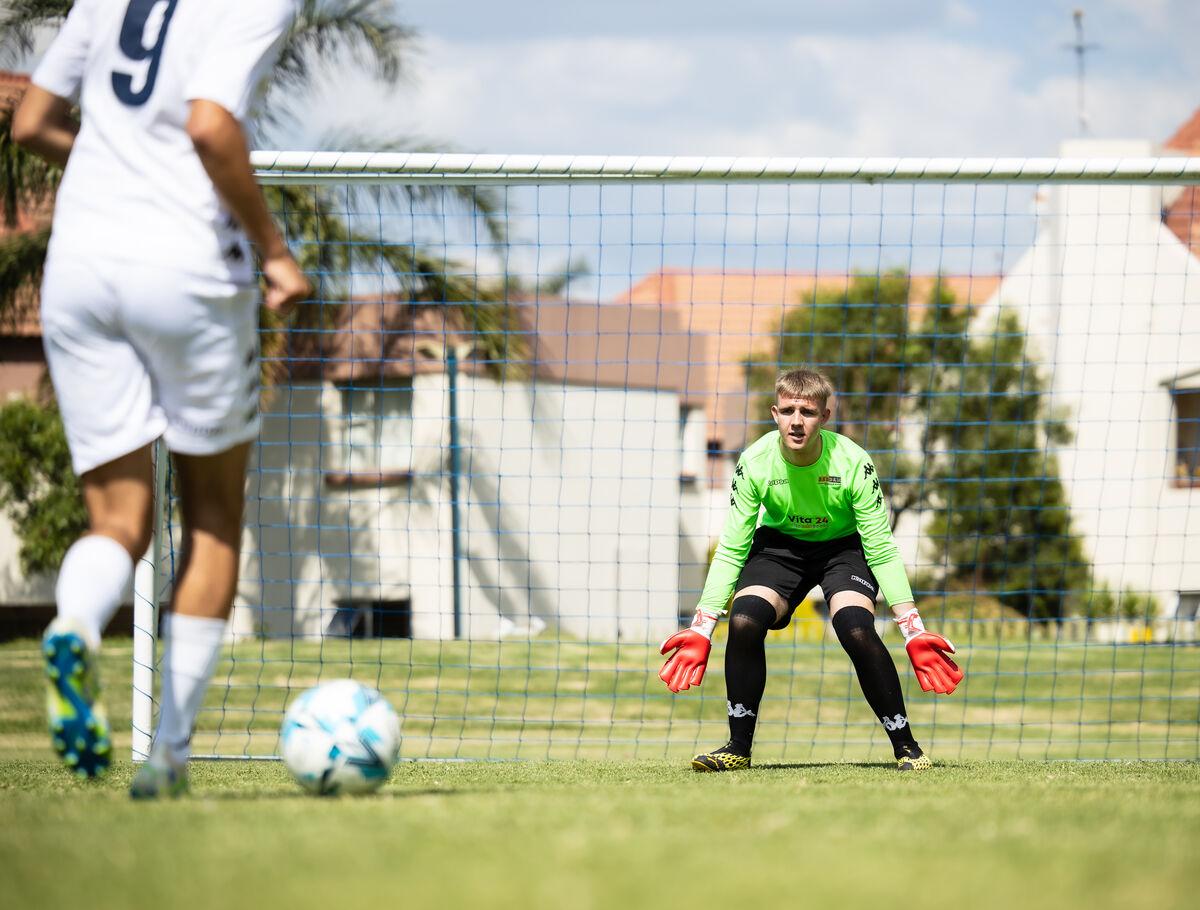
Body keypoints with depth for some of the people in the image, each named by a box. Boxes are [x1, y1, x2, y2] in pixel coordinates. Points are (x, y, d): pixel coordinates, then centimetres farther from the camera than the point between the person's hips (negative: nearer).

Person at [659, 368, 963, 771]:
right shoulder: (754, 463, -23)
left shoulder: (852, 463, -27)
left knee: (855, 629, -29)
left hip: (843, 545, -2)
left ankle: (905, 746, -14)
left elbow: (882, 550, -21)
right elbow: (731, 551, -15)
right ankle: (738, 748, -9)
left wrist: (913, 631, -25)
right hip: (780, 544, 2)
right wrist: (702, 629, -20)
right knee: (744, 622, -25)